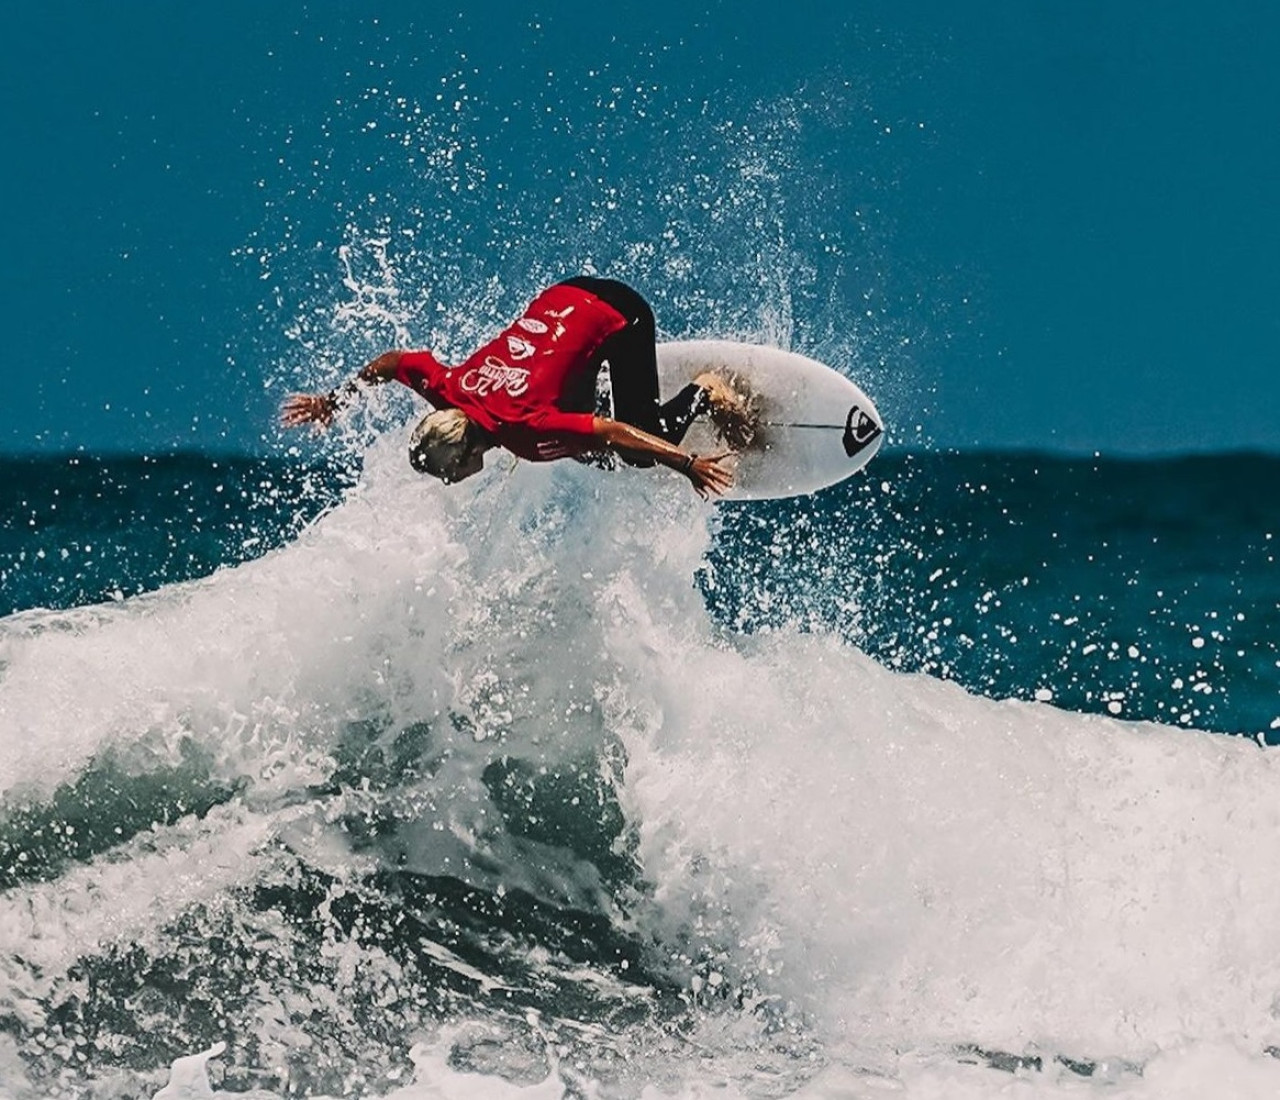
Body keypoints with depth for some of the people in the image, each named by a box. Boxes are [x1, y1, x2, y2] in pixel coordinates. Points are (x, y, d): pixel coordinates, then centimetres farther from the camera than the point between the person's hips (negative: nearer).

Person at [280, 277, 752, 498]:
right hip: (564, 298, 7)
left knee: (640, 453, -9)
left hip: (615, 315, -7)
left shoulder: (519, 429, -34)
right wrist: (332, 401, 10)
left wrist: (689, 464, -36)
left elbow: (618, 433, -36)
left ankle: (705, 392, 13)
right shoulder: (451, 388, -18)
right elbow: (389, 361, 0)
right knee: (577, 447, 15)